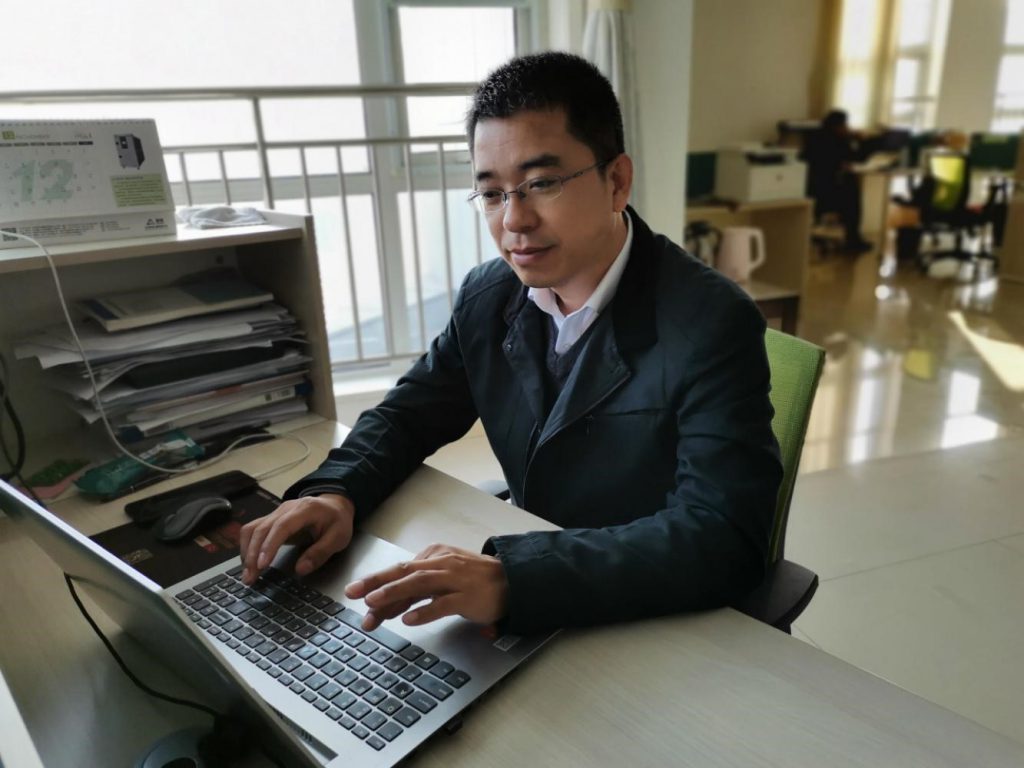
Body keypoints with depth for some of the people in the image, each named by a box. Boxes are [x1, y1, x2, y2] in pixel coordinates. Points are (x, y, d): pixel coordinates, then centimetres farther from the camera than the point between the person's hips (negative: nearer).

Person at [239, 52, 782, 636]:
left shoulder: (712, 324, -20)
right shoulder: (488, 296, -3)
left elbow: (724, 537, -28)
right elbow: (410, 412, 7)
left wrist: (511, 578, -39)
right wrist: (334, 493, -13)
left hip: (661, 635, -4)